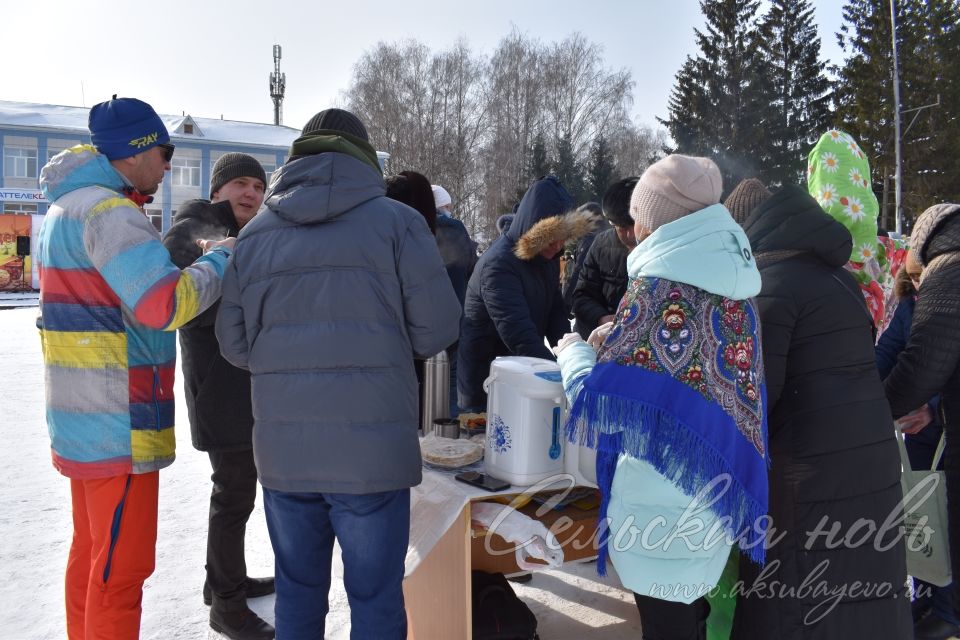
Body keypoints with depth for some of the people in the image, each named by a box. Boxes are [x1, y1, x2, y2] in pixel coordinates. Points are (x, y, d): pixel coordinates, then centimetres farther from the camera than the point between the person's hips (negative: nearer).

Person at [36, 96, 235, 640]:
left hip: (81, 424, 10)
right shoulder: (108, 211, -18)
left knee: (92, 551, 21)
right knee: (122, 567, 0)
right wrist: (220, 258, -12)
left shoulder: (63, 209, 15)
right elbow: (166, 303, -28)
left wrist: (190, 256, 6)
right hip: (120, 428, -10)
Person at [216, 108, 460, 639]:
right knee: (375, 596, 8)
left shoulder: (254, 234, 7)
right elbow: (437, 327, -3)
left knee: (297, 590, 19)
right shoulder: (396, 221, -4)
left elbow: (235, 345, 9)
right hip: (372, 449, -4)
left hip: (282, 449, 4)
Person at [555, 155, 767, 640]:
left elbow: (601, 398, -16)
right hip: (720, 481, 8)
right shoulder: (733, 273, 7)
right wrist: (618, 342, 20)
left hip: (666, 490, -8)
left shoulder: (657, 285, -17)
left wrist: (574, 349, 3)